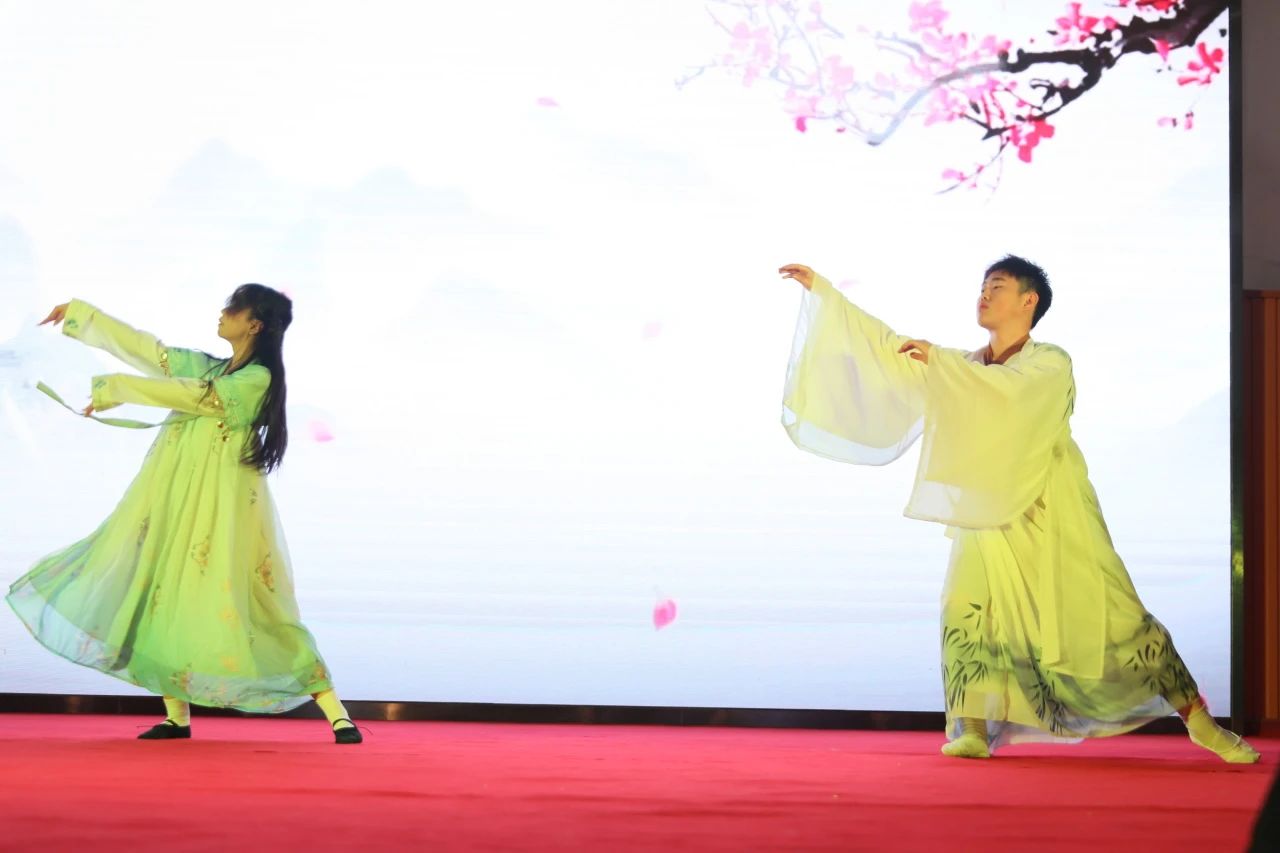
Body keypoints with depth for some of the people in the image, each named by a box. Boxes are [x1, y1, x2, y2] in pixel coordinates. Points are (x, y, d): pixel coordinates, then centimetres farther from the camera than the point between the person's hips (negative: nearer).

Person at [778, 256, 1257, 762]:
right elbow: (888, 346, 8)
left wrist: (937, 360, -19)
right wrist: (821, 290, 4)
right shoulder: (964, 368, 12)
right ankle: (972, 731, -19)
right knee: (965, 610, -21)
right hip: (989, 519, 4)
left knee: (1114, 618, -5)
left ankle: (1200, 722, 5)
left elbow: (1007, 388, -25)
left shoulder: (1050, 364, -3)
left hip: (1053, 516, -4)